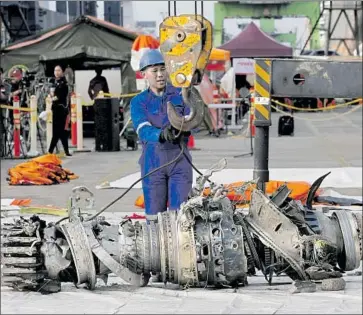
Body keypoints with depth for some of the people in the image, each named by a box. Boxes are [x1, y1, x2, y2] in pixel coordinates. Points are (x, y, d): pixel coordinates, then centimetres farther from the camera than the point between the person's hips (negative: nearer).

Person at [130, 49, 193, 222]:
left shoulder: (180, 95, 7)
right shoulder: (139, 102, 3)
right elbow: (143, 130, -13)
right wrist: (162, 134, -35)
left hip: (180, 158, 0)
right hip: (153, 161, 0)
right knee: (154, 212, 2)